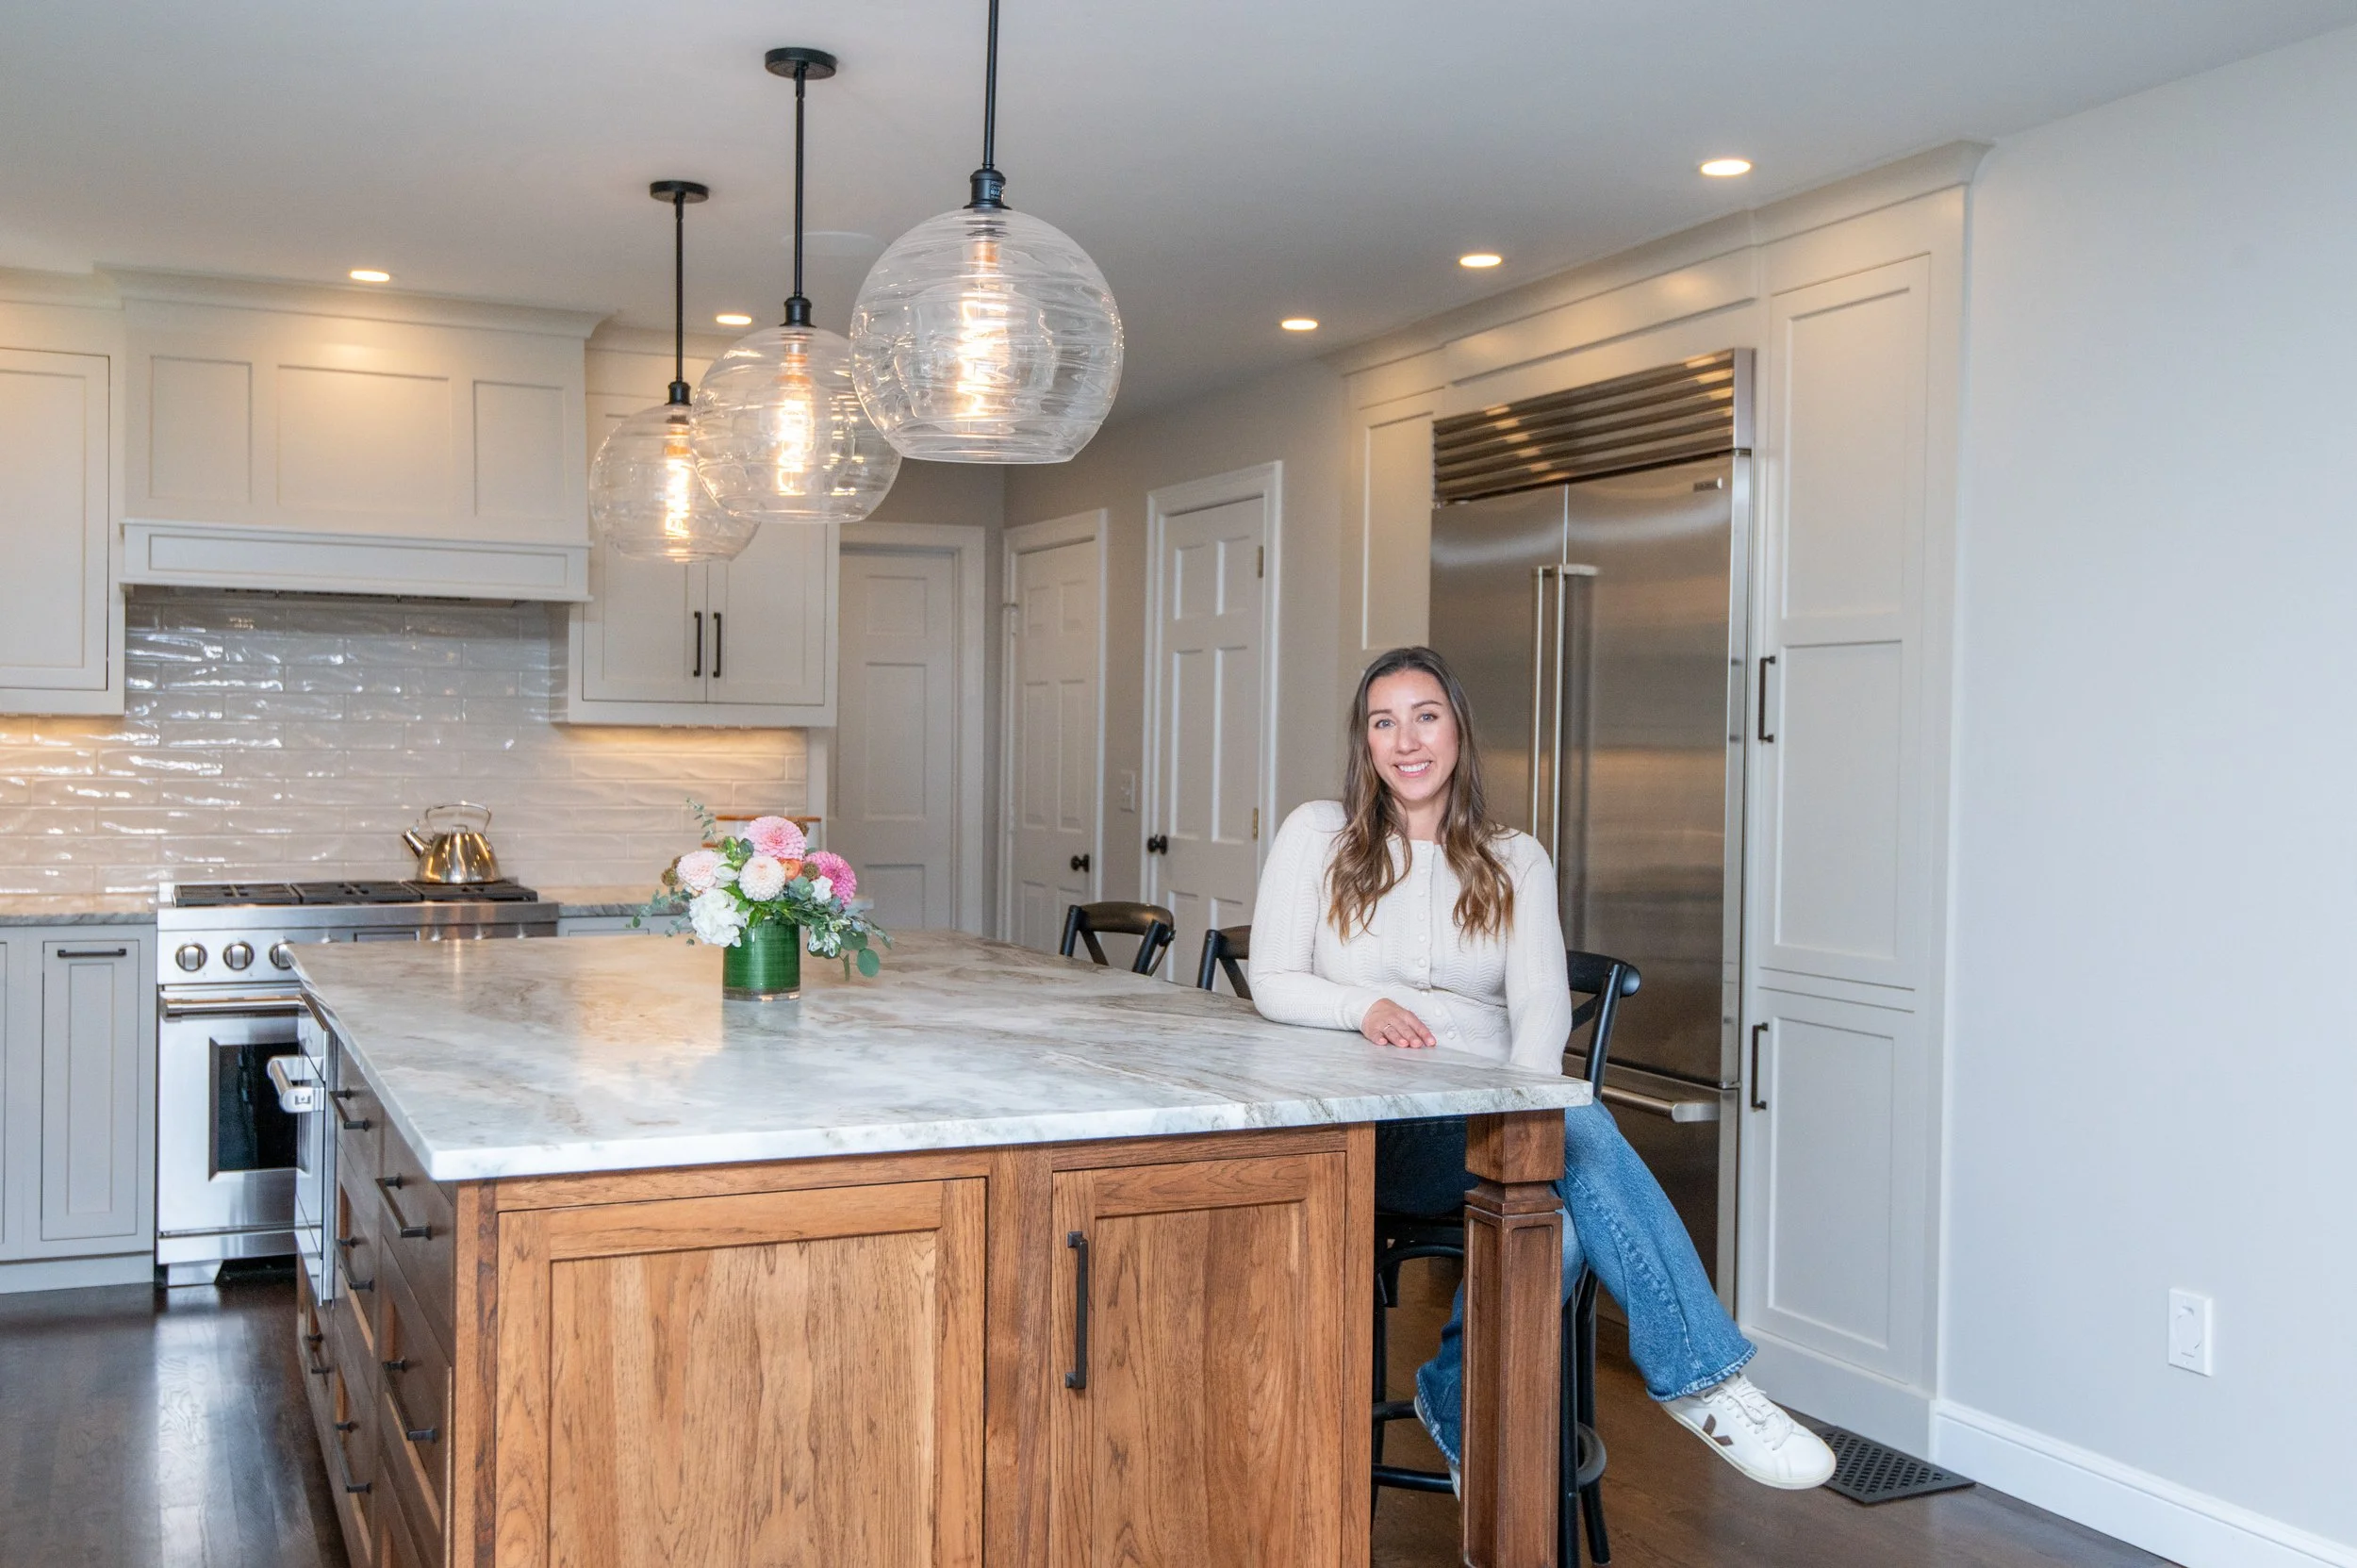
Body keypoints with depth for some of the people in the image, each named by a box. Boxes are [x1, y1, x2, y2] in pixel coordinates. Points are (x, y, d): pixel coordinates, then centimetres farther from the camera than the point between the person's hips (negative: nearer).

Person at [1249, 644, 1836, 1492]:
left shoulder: (1515, 860, 15)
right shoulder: (1318, 834, 9)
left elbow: (1542, 1002, 0)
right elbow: (1272, 982, 3)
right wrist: (1365, 1007, -18)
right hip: (1373, 1126, -3)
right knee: (1579, 1129, -32)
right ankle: (1702, 1376, -25)